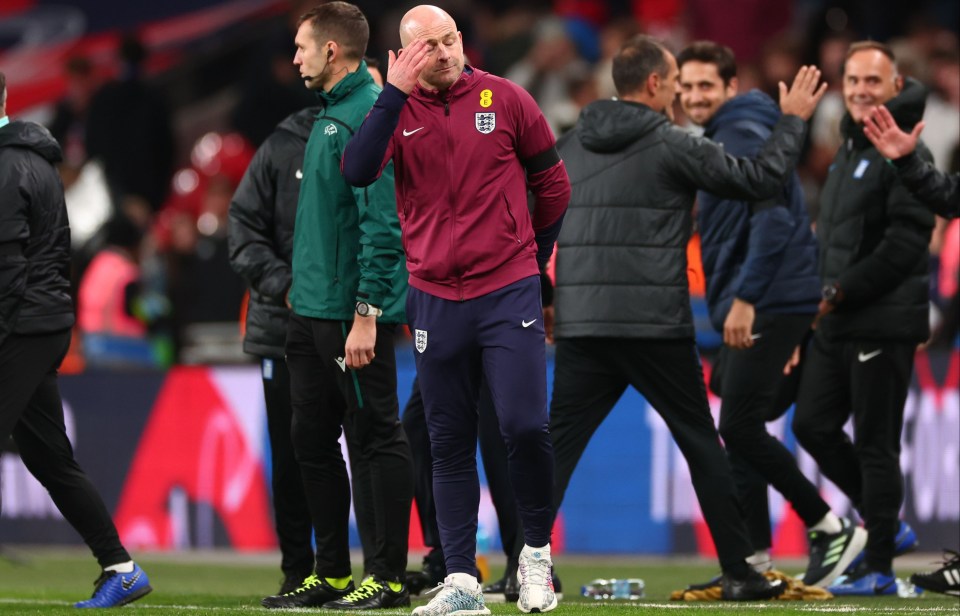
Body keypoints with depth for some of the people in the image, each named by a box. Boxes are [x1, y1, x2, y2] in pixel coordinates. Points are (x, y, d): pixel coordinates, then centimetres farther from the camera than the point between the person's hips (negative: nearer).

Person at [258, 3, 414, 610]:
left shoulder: (371, 116, -14)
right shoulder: (329, 115, 16)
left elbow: (383, 223, -20)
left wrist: (366, 314, -23)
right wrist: (303, 287, 18)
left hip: (354, 312, -10)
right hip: (311, 309, 10)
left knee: (376, 438, -4)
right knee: (314, 443, 13)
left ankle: (389, 577, -1)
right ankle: (332, 573, 20)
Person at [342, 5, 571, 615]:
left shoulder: (506, 99, 0)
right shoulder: (398, 110, 3)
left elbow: (553, 183, 11)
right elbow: (357, 171, -16)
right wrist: (394, 92, -18)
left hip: (509, 294, -2)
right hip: (436, 300, 2)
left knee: (525, 427, -13)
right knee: (451, 445, 5)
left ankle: (537, 552, 8)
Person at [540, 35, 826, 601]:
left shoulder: (574, 145, 11)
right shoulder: (672, 146, -6)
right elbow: (761, 180, -3)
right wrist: (793, 120, 11)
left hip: (581, 322, 4)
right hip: (654, 325, -4)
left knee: (559, 446, 4)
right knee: (702, 445, 7)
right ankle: (739, 571, 8)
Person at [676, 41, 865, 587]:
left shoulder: (744, 134, -11)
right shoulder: (719, 138, 20)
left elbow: (774, 219, -22)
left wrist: (745, 297, -25)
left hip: (769, 305, -10)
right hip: (747, 308, 10)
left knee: (740, 428, -13)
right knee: (741, 430, 8)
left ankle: (831, 529, -6)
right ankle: (754, 560, 10)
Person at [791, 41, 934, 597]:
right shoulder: (851, 148, 19)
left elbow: (907, 240, -19)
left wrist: (842, 292, -18)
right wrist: (827, 295, 11)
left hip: (885, 322, -9)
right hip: (839, 322, 9)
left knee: (875, 444, -5)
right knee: (813, 426, 9)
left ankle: (879, 569, 1)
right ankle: (887, 524, 22)